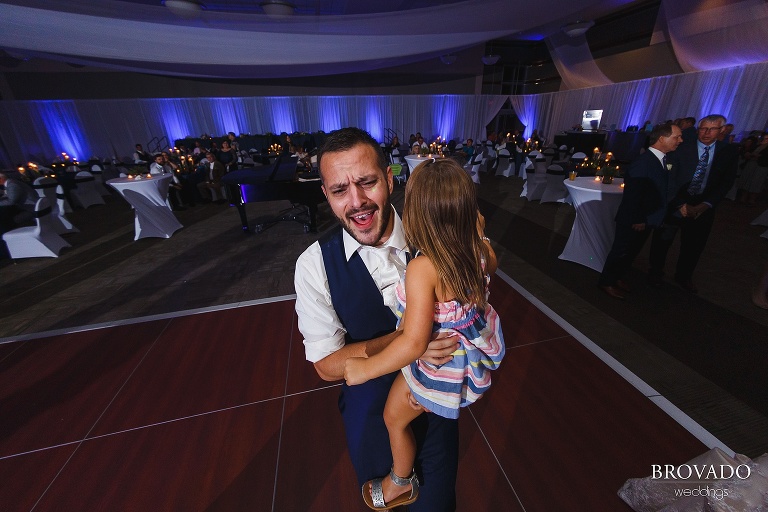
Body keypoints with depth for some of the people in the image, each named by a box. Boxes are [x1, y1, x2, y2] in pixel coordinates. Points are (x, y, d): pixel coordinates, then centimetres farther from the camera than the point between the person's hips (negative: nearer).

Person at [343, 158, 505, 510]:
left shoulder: (422, 269, -38)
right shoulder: (479, 249, -16)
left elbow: (414, 342, -39)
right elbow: (490, 266, 9)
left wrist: (367, 368, -27)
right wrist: (479, 235, 12)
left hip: (437, 365, -6)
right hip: (470, 348, 7)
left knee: (394, 418, 22)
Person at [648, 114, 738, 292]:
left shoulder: (729, 151, 1)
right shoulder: (680, 148, -8)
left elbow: (727, 182, 1)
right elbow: (669, 179, -10)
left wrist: (706, 205, -13)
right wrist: (681, 204, -16)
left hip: (703, 207, 3)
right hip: (675, 203, -3)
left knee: (694, 244, 14)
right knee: (662, 240, 7)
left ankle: (684, 276, 33)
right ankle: (656, 273, 26)